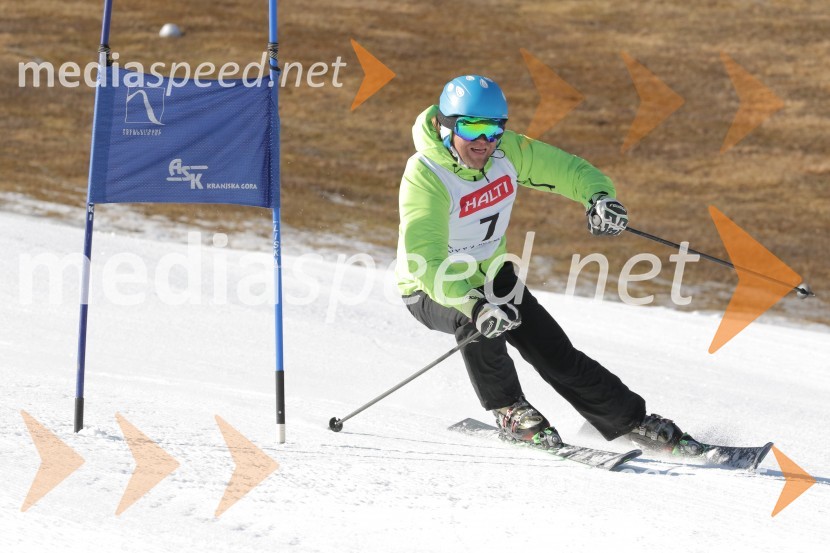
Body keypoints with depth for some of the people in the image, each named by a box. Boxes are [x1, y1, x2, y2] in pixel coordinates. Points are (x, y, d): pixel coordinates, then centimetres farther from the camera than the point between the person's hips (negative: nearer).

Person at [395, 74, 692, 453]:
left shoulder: (508, 151, -13)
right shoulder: (424, 176, -30)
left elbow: (570, 170, -5)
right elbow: (425, 261, -37)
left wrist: (599, 196, -29)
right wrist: (473, 306, -51)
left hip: (491, 276, 5)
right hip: (432, 290, -5)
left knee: (556, 353, -6)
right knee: (476, 321, -35)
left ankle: (632, 423, 7)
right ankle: (508, 411, -13)